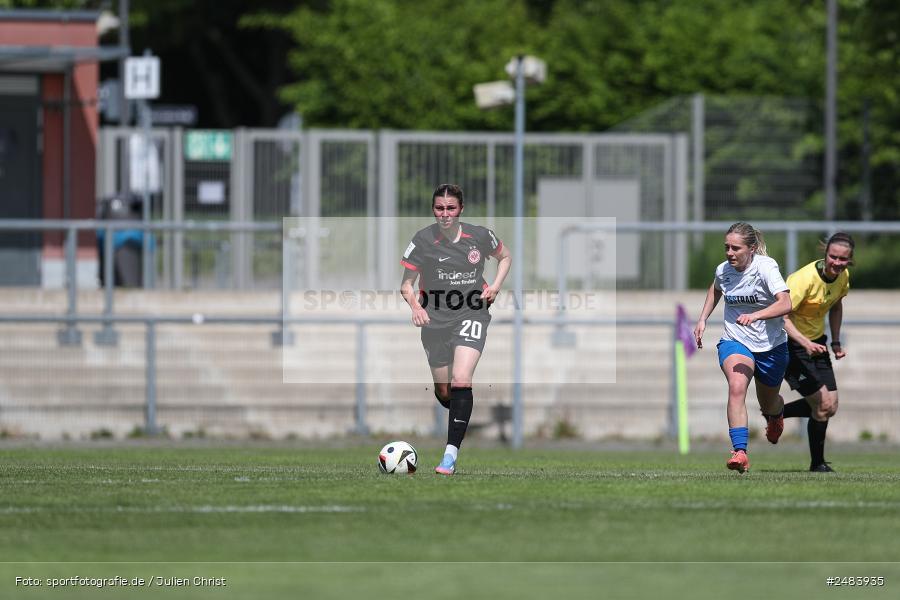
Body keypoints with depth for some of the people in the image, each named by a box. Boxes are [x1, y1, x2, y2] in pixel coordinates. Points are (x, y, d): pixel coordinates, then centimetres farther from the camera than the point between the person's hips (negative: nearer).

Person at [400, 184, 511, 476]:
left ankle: (451, 454, -19)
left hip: (471, 315, -1)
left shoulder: (479, 236, -5)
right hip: (435, 319, 2)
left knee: (460, 382, -21)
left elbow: (505, 256, 16)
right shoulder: (423, 240, -8)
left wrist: (495, 285, -2)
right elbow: (406, 285, -2)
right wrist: (415, 306, -22)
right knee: (444, 392, 9)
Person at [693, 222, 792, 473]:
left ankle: (777, 412, 59)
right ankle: (739, 453, -37)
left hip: (771, 346, -2)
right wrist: (702, 319, 12)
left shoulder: (765, 267, -21)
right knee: (737, 387, -29)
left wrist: (755, 316, -47)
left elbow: (785, 304, -34)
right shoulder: (723, 271, -6)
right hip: (735, 342, 2)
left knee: (768, 405, 18)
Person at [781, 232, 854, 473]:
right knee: (822, 404, -12)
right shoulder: (805, 279, -27)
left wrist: (836, 341, 11)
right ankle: (817, 463, 7)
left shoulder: (843, 276, -3)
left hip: (817, 342, 8)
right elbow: (782, 316, -30)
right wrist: (805, 343, -41)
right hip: (792, 344, -8)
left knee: (830, 407, 5)